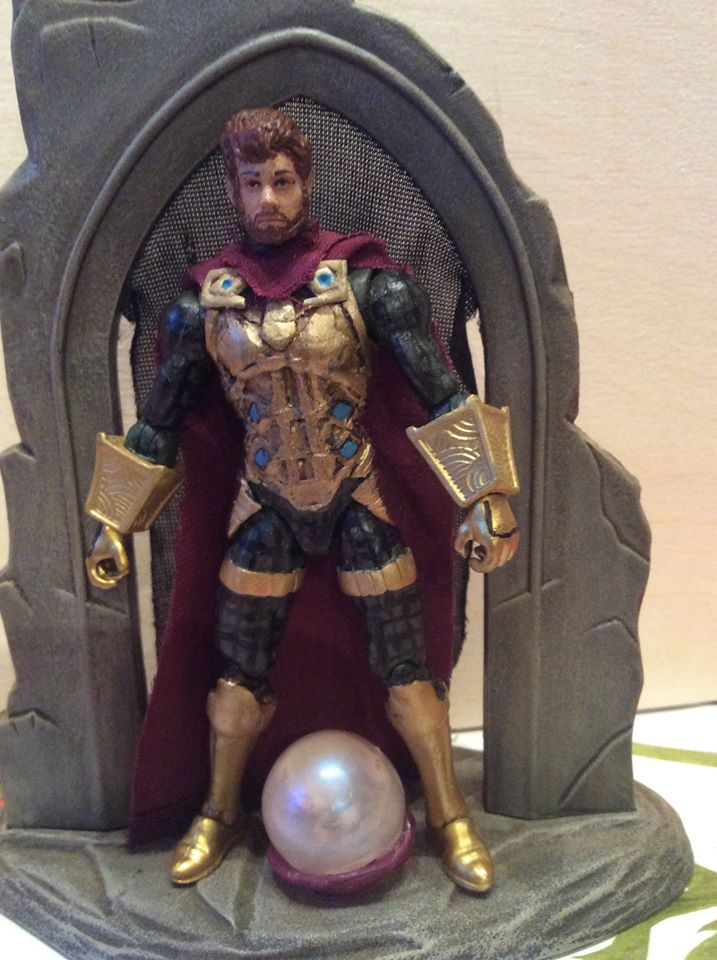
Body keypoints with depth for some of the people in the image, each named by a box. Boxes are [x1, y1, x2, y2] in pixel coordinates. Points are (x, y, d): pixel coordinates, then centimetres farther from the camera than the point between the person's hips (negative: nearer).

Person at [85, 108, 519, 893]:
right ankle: (218, 818, 39)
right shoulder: (205, 300, -1)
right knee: (239, 669, 12)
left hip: (361, 500, -1)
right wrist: (112, 524, 5)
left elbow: (443, 396, -9)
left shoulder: (367, 281, -9)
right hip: (266, 507, 2)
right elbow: (159, 422, 5)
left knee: (404, 666, 6)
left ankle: (450, 820, 30)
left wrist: (481, 498, -15)